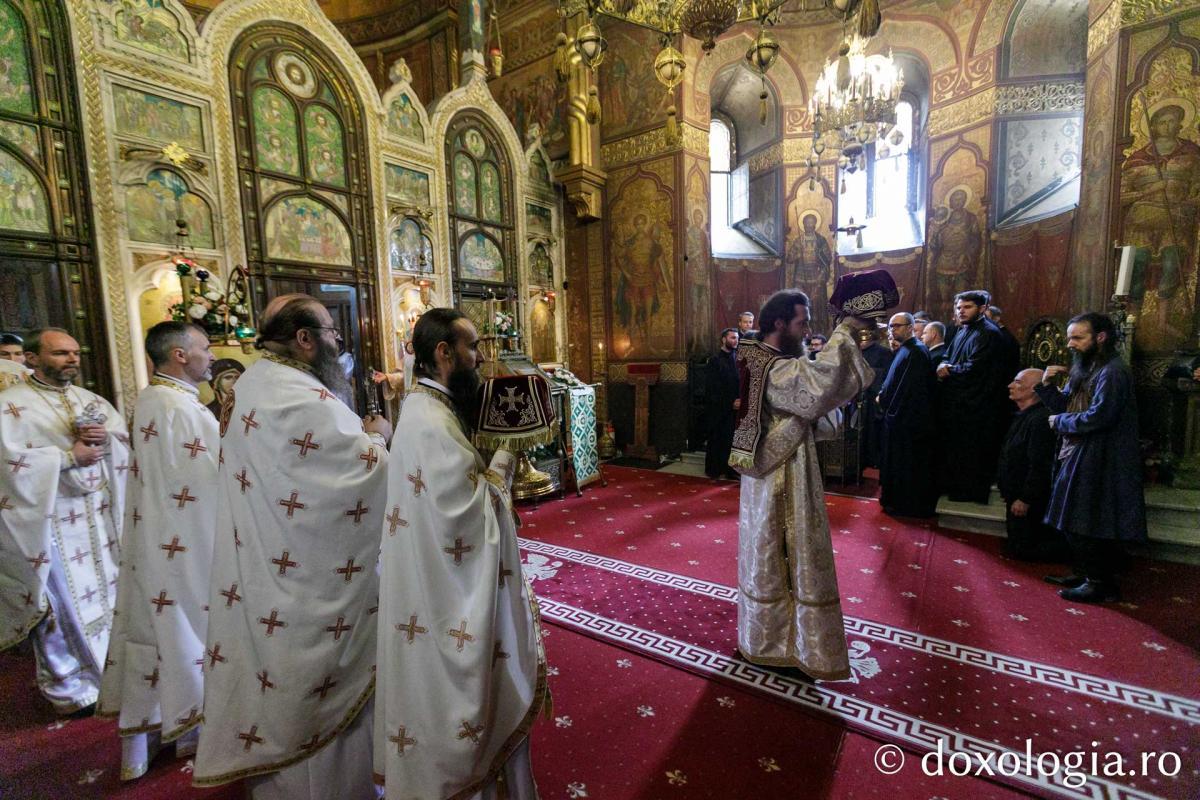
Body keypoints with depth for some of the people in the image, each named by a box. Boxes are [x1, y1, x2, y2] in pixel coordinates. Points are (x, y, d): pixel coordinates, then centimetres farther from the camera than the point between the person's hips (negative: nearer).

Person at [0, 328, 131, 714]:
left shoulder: (91, 400, 10)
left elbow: (126, 441, 9)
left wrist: (106, 438, -11)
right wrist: (70, 456, -15)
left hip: (99, 515, 5)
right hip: (51, 520, -5)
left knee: (104, 592, 14)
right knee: (61, 602, 5)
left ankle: (106, 670, 31)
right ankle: (67, 687, 22)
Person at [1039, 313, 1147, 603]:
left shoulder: (1112, 372, -16)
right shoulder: (1086, 368, 13)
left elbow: (1098, 417, -24)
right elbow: (1065, 405, 14)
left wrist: (1059, 422, -10)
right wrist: (1047, 384, -2)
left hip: (1099, 463, -10)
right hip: (1079, 457, 10)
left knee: (1089, 525, -2)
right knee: (1076, 523, 17)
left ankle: (1101, 584, 10)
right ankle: (1085, 573, 29)